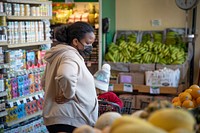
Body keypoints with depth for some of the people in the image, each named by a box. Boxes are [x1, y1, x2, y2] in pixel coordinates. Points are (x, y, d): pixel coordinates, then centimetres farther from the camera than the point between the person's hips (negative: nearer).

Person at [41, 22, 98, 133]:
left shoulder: (59, 54, 15)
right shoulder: (71, 55, -17)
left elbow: (45, 82, 28)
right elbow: (65, 75, -40)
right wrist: (69, 95, -24)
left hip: (58, 118, 10)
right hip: (68, 120, -10)